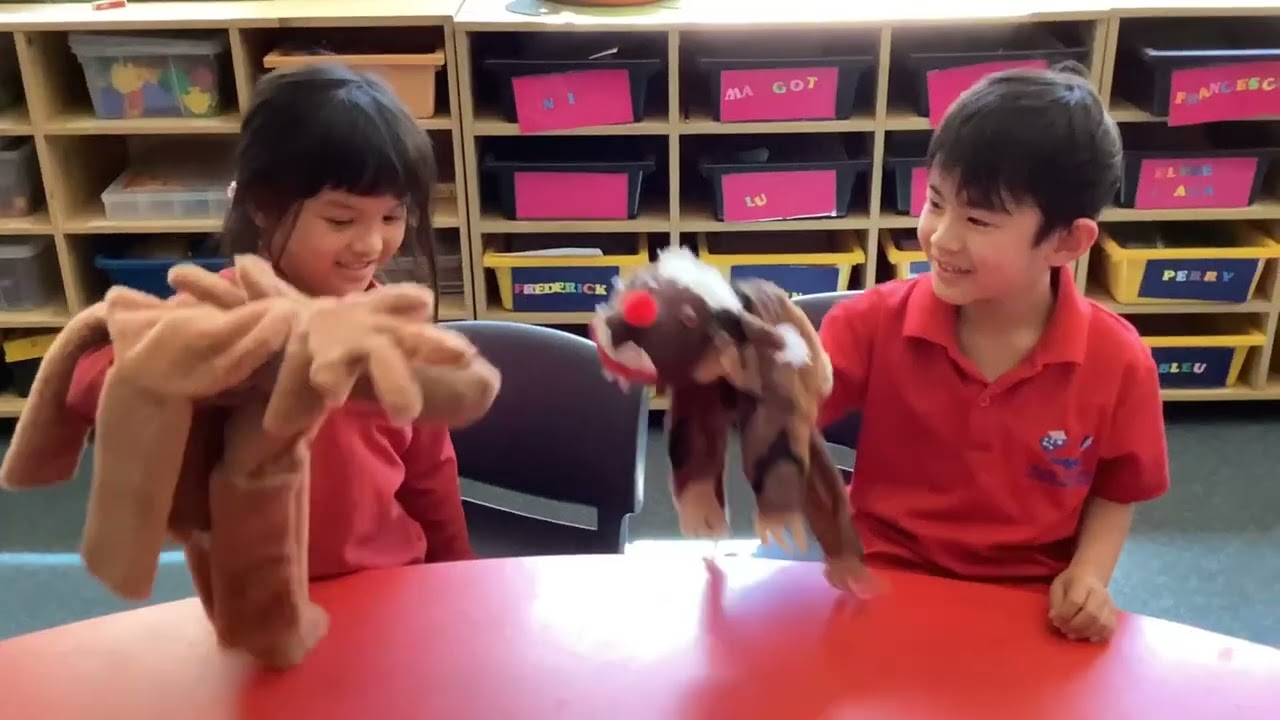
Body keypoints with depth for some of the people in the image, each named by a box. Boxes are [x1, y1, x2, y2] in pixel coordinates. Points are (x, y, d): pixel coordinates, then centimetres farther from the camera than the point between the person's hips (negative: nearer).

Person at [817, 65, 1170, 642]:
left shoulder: (1118, 360, -11)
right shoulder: (878, 321, -11)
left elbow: (1115, 493, 5)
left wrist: (1089, 576, -12)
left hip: (1030, 608, 1)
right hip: (887, 587, 0)